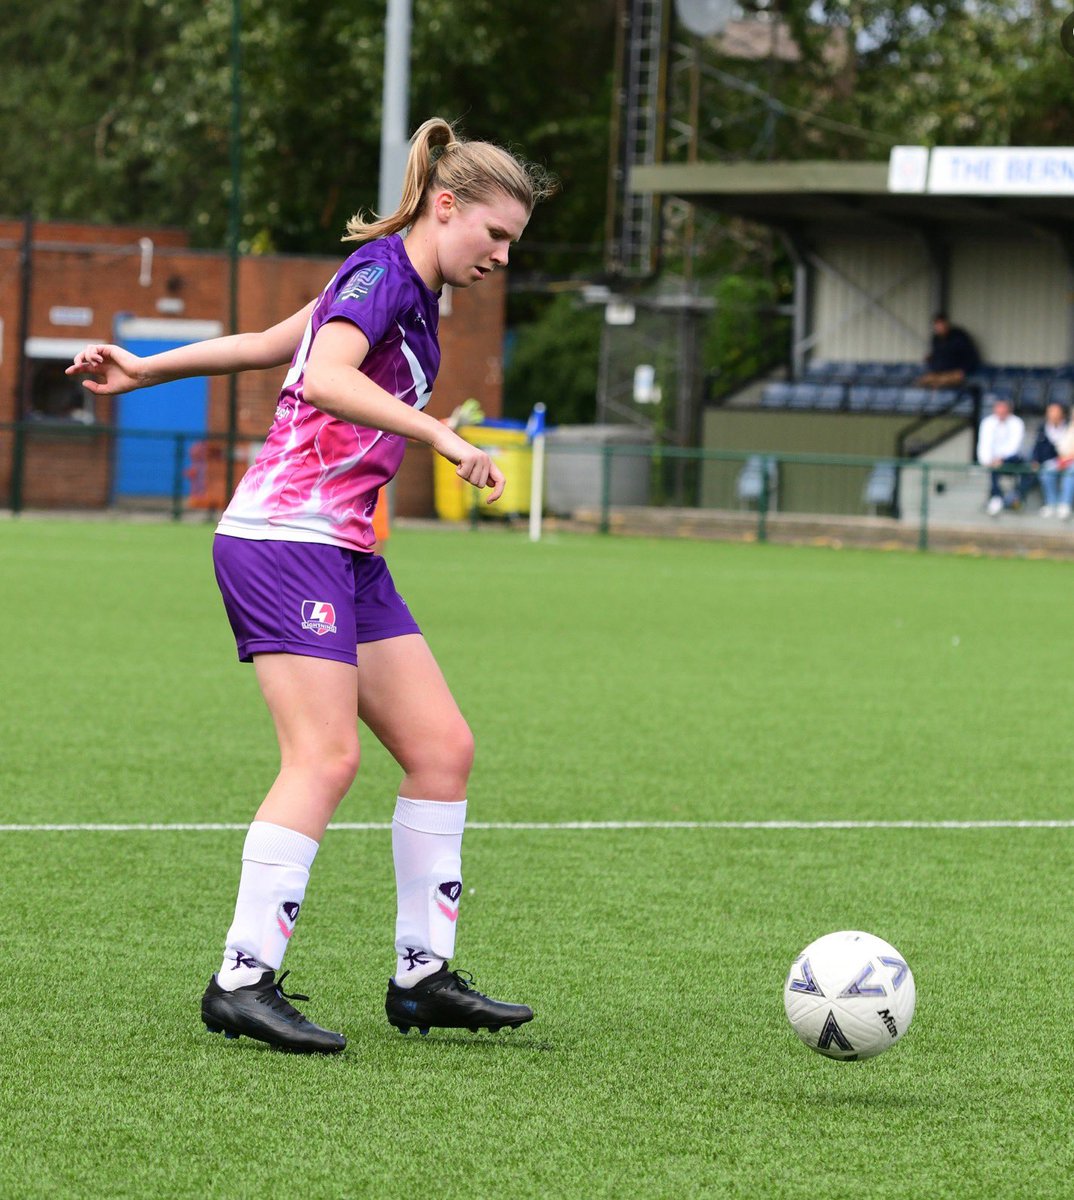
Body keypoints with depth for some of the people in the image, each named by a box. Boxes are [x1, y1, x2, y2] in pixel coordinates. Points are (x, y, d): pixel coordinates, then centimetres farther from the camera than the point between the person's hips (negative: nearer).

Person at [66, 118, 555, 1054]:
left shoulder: (409, 290, 18)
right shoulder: (380, 274, -11)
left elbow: (267, 345, 26)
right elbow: (324, 377, -30)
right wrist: (443, 438, -34)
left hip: (344, 552, 10)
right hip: (285, 539, -10)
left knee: (443, 747, 5)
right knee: (325, 758, -17)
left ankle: (423, 976, 10)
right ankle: (244, 981, -16)